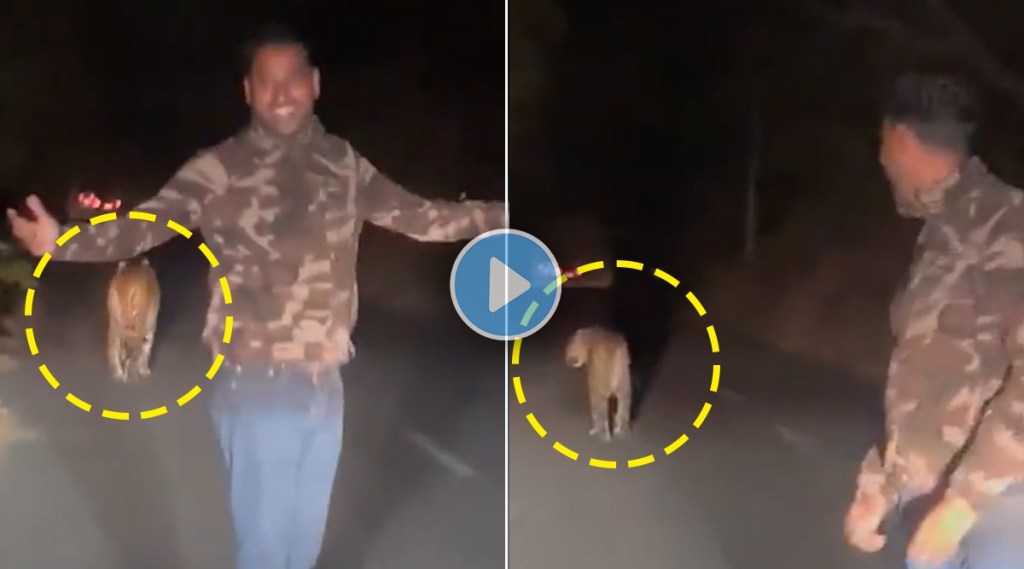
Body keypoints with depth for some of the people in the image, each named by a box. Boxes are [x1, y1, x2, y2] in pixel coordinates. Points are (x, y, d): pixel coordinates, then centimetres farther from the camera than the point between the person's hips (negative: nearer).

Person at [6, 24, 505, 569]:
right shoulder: (218, 169, -12)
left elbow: (419, 215, 12)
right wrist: (62, 241, -37)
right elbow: (144, 224, -20)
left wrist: (507, 215, 13)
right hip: (257, 389, -5)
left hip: (325, 386, 5)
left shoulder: (343, 164, 5)